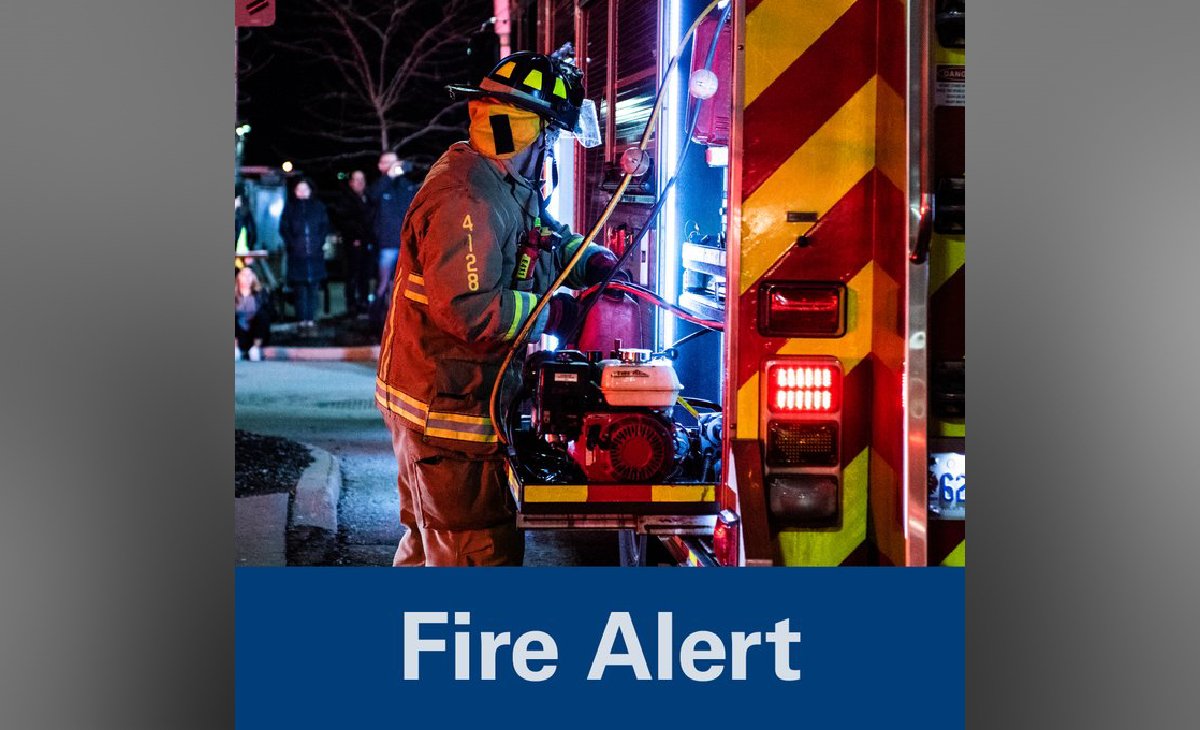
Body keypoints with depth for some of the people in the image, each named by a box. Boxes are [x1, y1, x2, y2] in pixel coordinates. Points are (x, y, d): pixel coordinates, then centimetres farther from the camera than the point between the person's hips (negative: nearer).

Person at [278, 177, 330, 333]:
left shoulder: (318, 206, 10)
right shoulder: (290, 207, 8)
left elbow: (325, 226, 10)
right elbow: (284, 228, 6)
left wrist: (321, 242, -4)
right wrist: (291, 244, -6)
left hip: (315, 254, 1)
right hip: (297, 255, -1)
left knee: (313, 286, 1)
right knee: (300, 288, -2)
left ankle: (310, 319, 5)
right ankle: (302, 320, 0)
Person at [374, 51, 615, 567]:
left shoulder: (507, 185, 10)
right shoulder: (465, 199, -24)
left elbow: (547, 243, 26)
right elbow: (468, 310, -31)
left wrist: (598, 261, 6)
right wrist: (553, 313, -19)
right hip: (444, 408, -11)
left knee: (430, 538, 24)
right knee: (483, 548, -5)